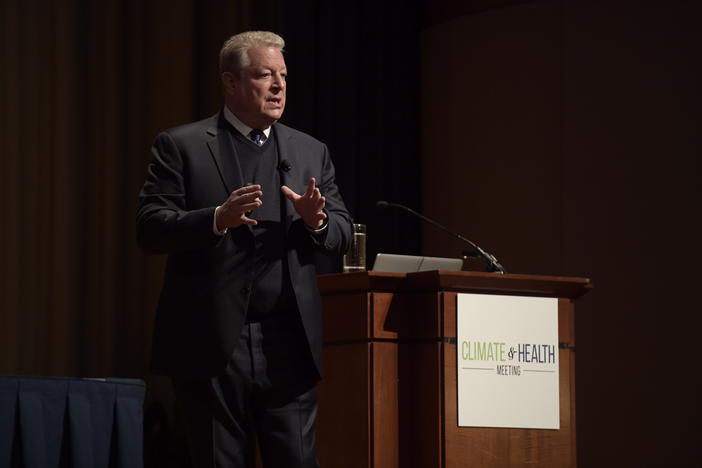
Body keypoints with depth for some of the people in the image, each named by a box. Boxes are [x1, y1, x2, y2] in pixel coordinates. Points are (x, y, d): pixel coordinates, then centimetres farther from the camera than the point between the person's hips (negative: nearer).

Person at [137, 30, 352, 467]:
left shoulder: (311, 152, 15)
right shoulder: (181, 146, 3)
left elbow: (343, 235, 14)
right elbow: (150, 228, -5)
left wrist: (317, 221, -10)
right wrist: (217, 218, -21)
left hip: (289, 345, 3)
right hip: (213, 345, -3)